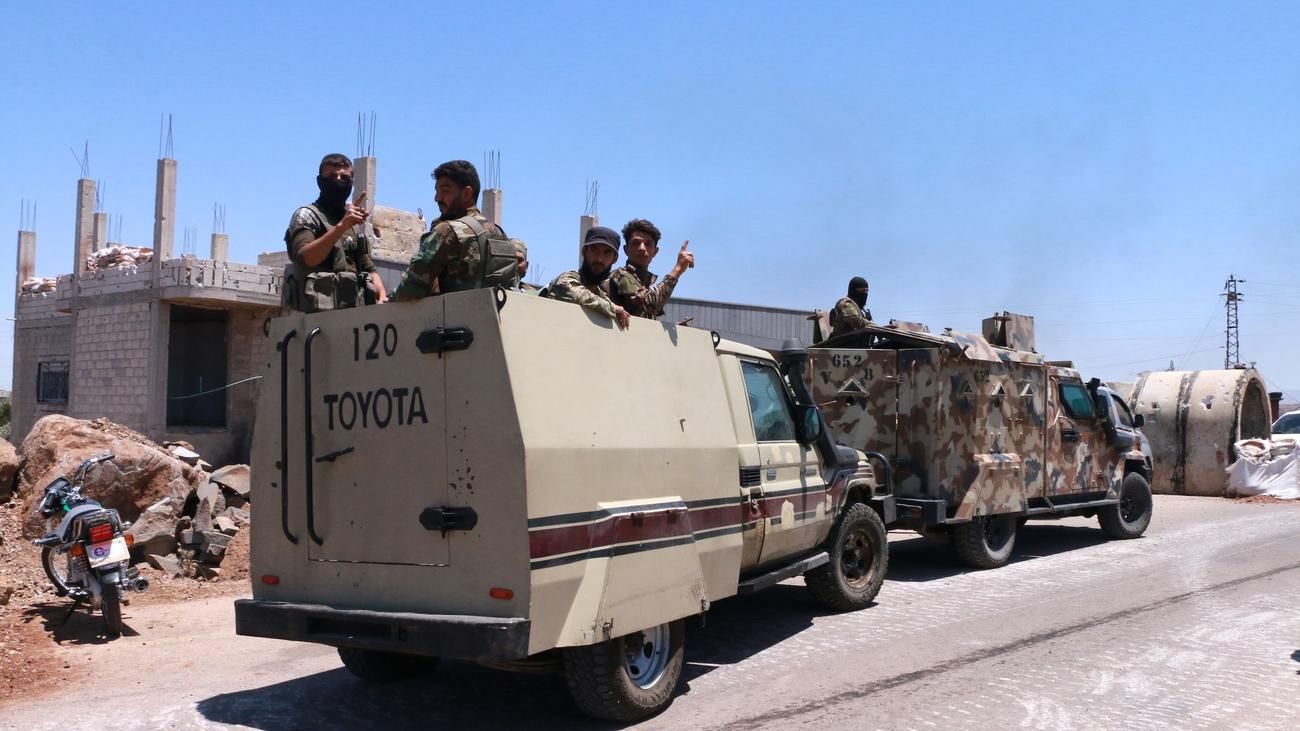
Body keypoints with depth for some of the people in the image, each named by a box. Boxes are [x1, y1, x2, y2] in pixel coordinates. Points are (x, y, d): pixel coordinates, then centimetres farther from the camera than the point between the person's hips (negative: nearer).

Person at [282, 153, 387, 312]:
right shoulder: (307, 215, 6)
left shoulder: (355, 225, 26)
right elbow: (304, 258, -12)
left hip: (357, 309, 6)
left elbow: (369, 269, 23)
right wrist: (341, 226, -20)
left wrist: (382, 296, 3)